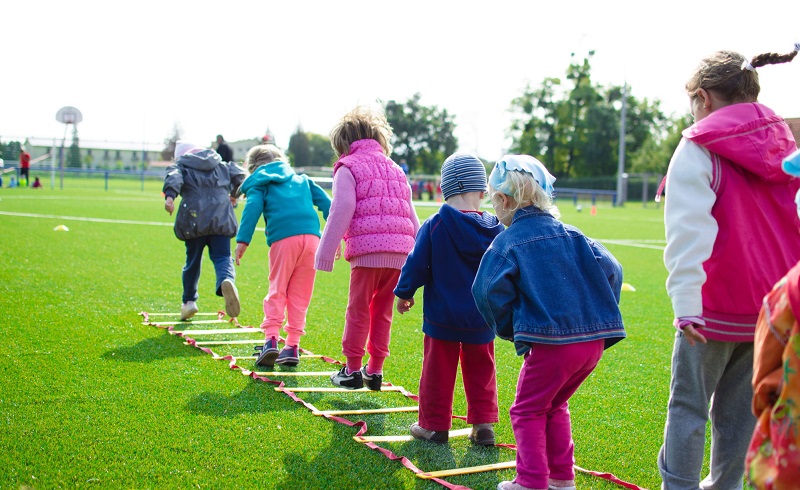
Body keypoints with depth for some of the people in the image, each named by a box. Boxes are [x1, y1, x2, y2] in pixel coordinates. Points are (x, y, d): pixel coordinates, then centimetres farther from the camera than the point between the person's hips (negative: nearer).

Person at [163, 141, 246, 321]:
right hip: (221, 219, 1)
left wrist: (169, 196, -27)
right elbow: (239, 175, 14)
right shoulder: (221, 165, 23)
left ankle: (189, 301, 23)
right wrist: (234, 193, 32)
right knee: (222, 257, -3)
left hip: (194, 220, -1)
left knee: (193, 260, 15)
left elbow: (173, 177, -8)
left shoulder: (180, 166, 13)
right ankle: (227, 281, -37)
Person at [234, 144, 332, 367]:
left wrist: (242, 240, -8)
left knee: (277, 291, 6)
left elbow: (252, 208, -2)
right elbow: (325, 203, 20)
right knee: (300, 295, 9)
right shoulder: (301, 179, 29)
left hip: (283, 239, -3)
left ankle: (271, 339, -9)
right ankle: (293, 345, 8)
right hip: (311, 237, 3)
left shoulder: (259, 184, 17)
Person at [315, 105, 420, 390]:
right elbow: (411, 217, 23)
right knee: (383, 312, 13)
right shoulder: (395, 170, 24)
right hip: (400, 252, 6)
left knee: (358, 310, 4)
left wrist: (325, 254, -4)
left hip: (367, 250, -6)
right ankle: (375, 371, 17)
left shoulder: (348, 168, 4)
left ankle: (352, 370, 9)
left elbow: (341, 213, -5)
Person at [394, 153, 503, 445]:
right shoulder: (495, 230, -3)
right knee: (480, 371, 14)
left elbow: (416, 264, -8)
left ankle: (434, 425, 16)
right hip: (481, 318, 3)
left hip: (441, 315, -3)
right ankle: (483, 425, 15)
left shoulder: (434, 226, -13)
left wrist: (404, 293, 8)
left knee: (438, 370, 8)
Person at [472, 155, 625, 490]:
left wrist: (509, 329, 1)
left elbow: (489, 290, -15)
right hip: (595, 340, 6)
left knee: (528, 411, 11)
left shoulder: (507, 242, -3)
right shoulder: (570, 234, 12)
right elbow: (610, 270, 5)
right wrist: (599, 318, 13)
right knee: (555, 406, 24)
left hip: (550, 343, -6)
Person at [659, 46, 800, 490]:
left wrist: (685, 302, -23)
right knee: (741, 406, 15)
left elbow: (689, 229, -19)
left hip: (715, 307, -6)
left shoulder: (699, 148, -10)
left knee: (688, 404, 5)